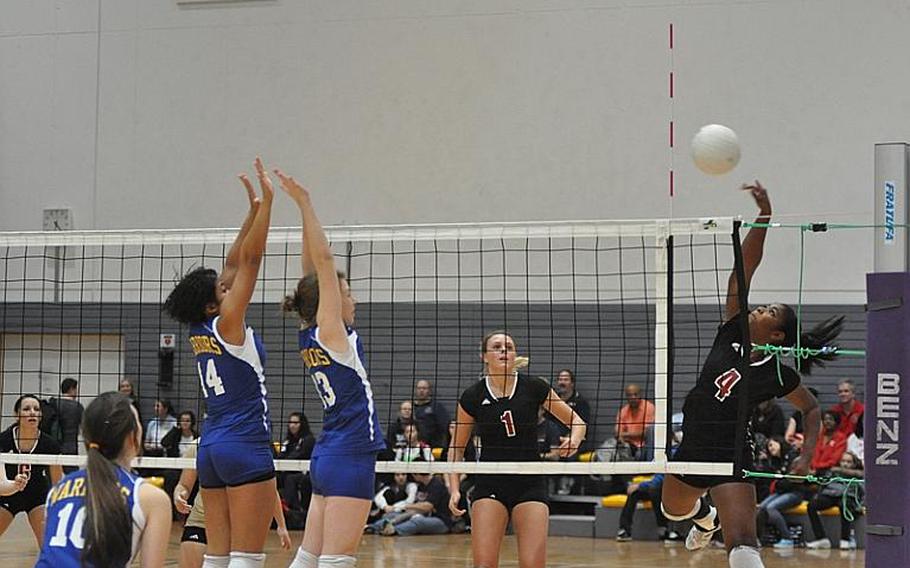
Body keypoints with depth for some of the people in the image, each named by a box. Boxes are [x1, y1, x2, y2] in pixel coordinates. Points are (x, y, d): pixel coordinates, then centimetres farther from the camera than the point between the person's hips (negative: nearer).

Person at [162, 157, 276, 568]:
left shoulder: (201, 331, 10)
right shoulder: (226, 324, -9)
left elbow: (234, 264, 17)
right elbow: (250, 259, -12)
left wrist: (254, 210, 19)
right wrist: (266, 202, -10)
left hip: (211, 448, 9)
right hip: (245, 446, -9)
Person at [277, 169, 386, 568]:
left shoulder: (310, 337, 10)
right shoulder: (330, 332, -9)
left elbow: (312, 270, 13)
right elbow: (323, 260, -13)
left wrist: (302, 206, 13)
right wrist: (304, 203, -11)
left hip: (326, 458, 9)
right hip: (350, 459, -9)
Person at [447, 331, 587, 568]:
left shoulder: (534, 387, -4)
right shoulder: (472, 396, -3)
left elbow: (576, 421, 4)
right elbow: (457, 448, 7)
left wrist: (573, 441, -18)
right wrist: (454, 490, -5)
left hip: (530, 486, 0)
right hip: (490, 486, 0)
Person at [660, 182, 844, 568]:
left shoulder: (778, 375, -8)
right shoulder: (732, 335, -1)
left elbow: (812, 409, 9)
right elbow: (742, 273, -7)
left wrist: (806, 457, -5)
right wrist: (763, 217, -15)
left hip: (731, 459, -6)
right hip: (692, 449, 6)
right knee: (674, 509, 31)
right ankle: (707, 518, 64)